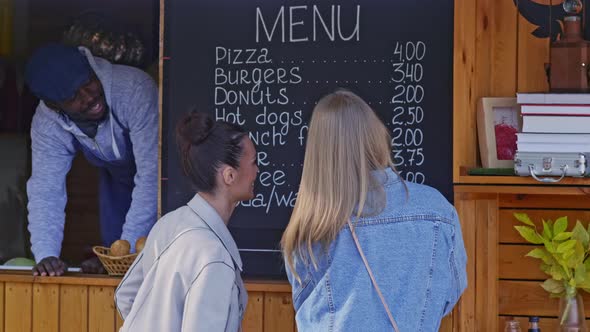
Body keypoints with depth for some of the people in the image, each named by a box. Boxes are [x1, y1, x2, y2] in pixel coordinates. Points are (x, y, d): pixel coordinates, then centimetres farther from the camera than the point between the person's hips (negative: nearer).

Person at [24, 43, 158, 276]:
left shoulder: (134, 89, -40)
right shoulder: (46, 125, -25)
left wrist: (127, 248, -41)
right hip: (117, 177, 4)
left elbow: (152, 175, -39)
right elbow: (45, 191, -24)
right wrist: (45, 255, -40)